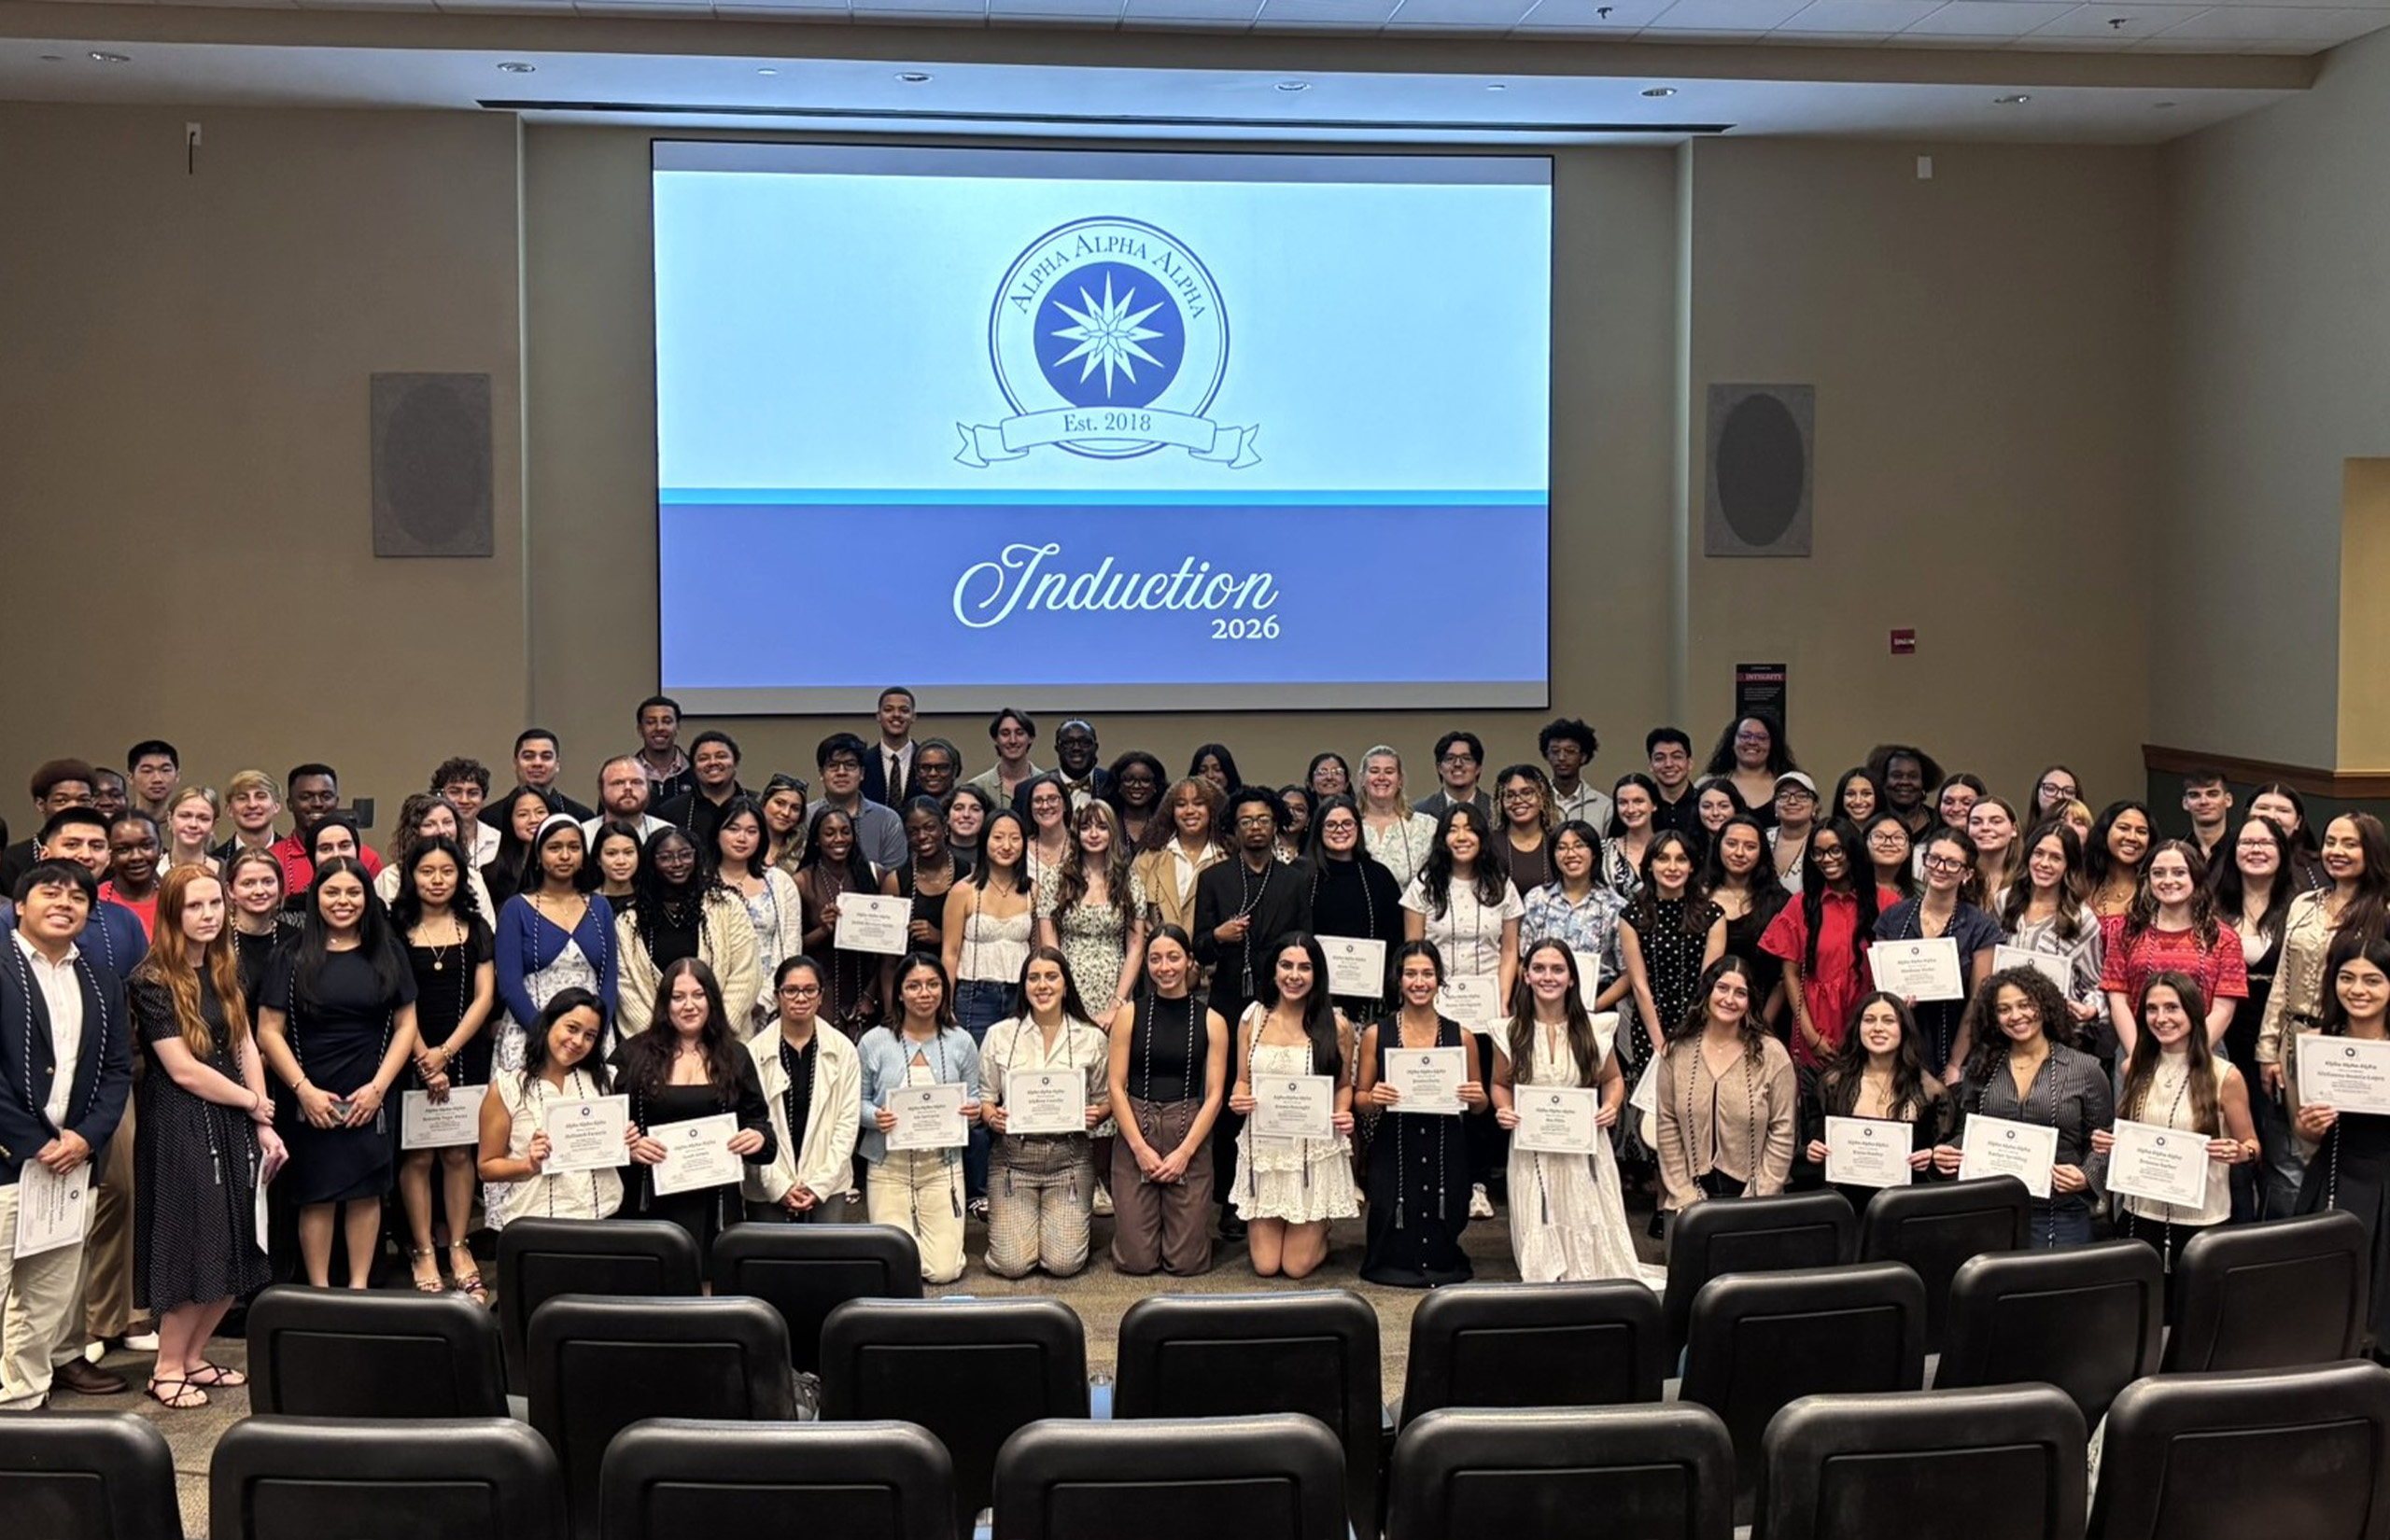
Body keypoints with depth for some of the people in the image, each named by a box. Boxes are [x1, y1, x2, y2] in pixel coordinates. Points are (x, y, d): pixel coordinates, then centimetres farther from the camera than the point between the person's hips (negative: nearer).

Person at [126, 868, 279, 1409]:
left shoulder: (225, 969, 10)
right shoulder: (152, 981, -12)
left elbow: (246, 1047, 9)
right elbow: (183, 1069, -15)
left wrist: (264, 1124, 1)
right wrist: (254, 1102, -6)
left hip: (233, 1124, 7)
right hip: (180, 1127, -7)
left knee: (234, 1252, 7)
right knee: (192, 1248, -2)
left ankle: (194, 1357, 21)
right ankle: (167, 1368, 13)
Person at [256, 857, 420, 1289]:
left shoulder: (387, 953, 6)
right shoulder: (292, 957, 0)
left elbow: (406, 1025, 6)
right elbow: (269, 1031, -2)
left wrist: (377, 1087, -4)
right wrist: (304, 1089, -10)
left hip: (369, 1100, 2)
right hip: (309, 1101, -2)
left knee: (366, 1192, 4)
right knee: (317, 1196, 1)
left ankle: (360, 1286, 14)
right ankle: (319, 1291, 10)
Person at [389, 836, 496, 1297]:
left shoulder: (476, 929, 8)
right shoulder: (395, 931, 2)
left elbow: (484, 995, 3)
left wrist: (446, 1051, -8)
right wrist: (424, 1061, -9)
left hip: (466, 1055, 2)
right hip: (410, 1058, -1)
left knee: (459, 1153, 4)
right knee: (417, 1156, -1)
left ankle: (459, 1247, 14)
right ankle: (423, 1251, 8)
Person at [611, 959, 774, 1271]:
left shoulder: (735, 1057, 11)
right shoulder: (634, 1054, 6)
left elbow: (757, 1118, 14)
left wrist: (759, 1137, -8)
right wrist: (629, 1146, -14)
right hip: (652, 1202, -1)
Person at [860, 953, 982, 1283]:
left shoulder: (961, 1042, 3)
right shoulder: (874, 1042, -3)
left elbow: (973, 1096, 10)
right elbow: (856, 1101, 2)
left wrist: (973, 1110, -14)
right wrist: (874, 1117, -20)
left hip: (942, 1164, 1)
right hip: (889, 1165, -1)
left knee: (944, 1271, -5)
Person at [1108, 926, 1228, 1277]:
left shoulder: (1211, 1021, 3)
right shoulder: (1130, 1014, 3)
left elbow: (1214, 1094, 0)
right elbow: (1115, 1085, 0)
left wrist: (1184, 1152, -9)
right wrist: (1140, 1147, -9)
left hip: (1190, 1134, 0)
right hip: (1135, 1132, 0)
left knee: (1186, 1261, -4)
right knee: (1136, 1261, -4)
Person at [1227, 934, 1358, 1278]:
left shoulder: (1336, 1026, -3)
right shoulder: (1253, 1018, 3)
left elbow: (1344, 1085, 8)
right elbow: (1242, 1080, 10)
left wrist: (1343, 1114, -13)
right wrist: (1238, 1101, -13)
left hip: (1315, 1150, -2)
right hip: (1263, 1149, 2)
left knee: (1298, 1266, -1)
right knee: (1265, 1265, 1)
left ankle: (1319, 1227, 33)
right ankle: (1263, 1226, 35)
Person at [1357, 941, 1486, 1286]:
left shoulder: (1462, 1037, 2)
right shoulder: (1376, 1035, 0)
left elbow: (1480, 1102, 12)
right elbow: (1359, 1097, 6)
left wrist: (1476, 1097, -12)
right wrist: (1374, 1097, -17)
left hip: (1445, 1151, 1)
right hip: (1393, 1150, -1)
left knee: (1441, 1254, 2)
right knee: (1393, 1252, -1)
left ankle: (1438, 1264, 37)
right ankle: (1399, 1264, 35)